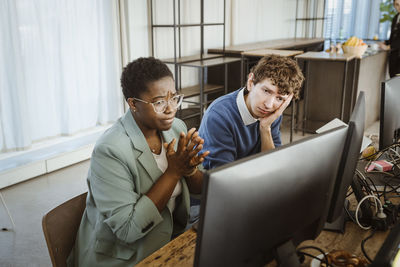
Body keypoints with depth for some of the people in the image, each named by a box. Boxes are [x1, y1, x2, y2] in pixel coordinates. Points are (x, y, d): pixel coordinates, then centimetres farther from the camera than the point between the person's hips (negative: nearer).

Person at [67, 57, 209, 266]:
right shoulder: (110, 151, -22)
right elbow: (128, 230, -22)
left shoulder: (176, 127, -2)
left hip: (169, 237, 6)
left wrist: (189, 169, -17)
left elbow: (199, 188, 5)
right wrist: (173, 171, -25)